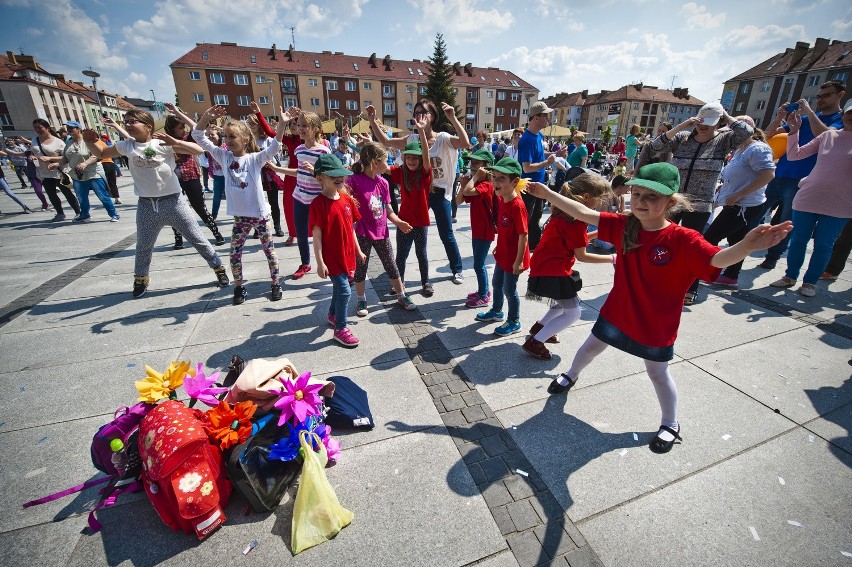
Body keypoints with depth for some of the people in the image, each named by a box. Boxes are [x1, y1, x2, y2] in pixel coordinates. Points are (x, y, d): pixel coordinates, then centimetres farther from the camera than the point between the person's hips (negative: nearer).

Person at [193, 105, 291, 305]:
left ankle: (276, 284, 23)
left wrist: (282, 124, -31)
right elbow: (198, 137, 3)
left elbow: (274, 147, -20)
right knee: (235, 254, 9)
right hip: (240, 216, 4)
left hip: (260, 214, -4)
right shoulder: (224, 156, 4)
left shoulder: (255, 158, -6)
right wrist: (206, 116, -10)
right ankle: (239, 287, 26)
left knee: (269, 251, 7)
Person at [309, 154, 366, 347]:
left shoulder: (346, 199, 3)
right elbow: (317, 235, -16)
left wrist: (358, 251, 14)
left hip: (347, 254, 7)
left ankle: (333, 314, 46)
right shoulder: (318, 203, -16)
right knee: (344, 291, -5)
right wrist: (320, 262, -18)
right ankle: (340, 329, 12)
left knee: (339, 287, 22)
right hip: (331, 257, -7)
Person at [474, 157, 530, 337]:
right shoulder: (502, 200, -1)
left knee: (509, 289, 7)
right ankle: (496, 312, 47)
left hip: (513, 258, -9)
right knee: (497, 284, 24)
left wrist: (519, 261, -23)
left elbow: (523, 235, -25)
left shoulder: (517, 206, -27)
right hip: (502, 254, 9)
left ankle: (514, 322, 29)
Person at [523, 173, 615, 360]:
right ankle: (535, 342, 4)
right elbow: (581, 256, -13)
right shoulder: (576, 220, -20)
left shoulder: (564, 211, 7)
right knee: (572, 313, 1)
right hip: (553, 271, -10)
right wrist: (612, 258, -6)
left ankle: (539, 327, 35)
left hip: (545, 266, 10)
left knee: (566, 301, 26)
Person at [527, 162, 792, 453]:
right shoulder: (623, 226, -12)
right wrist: (547, 193, -15)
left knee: (657, 372, 14)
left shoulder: (683, 240, -22)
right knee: (591, 346, 24)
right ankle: (571, 376, 54)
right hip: (617, 311, 4)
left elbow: (718, 259, -35)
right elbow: (584, 213, -12)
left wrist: (747, 245, -57)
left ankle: (671, 424, 40)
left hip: (656, 324, -3)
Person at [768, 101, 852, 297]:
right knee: (798, 240, 7)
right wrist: (794, 130, -4)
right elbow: (794, 155, 5)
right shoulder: (828, 135, 7)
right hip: (807, 199, 1)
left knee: (823, 245, 3)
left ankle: (809, 282, 15)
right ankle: (790, 277, 21)